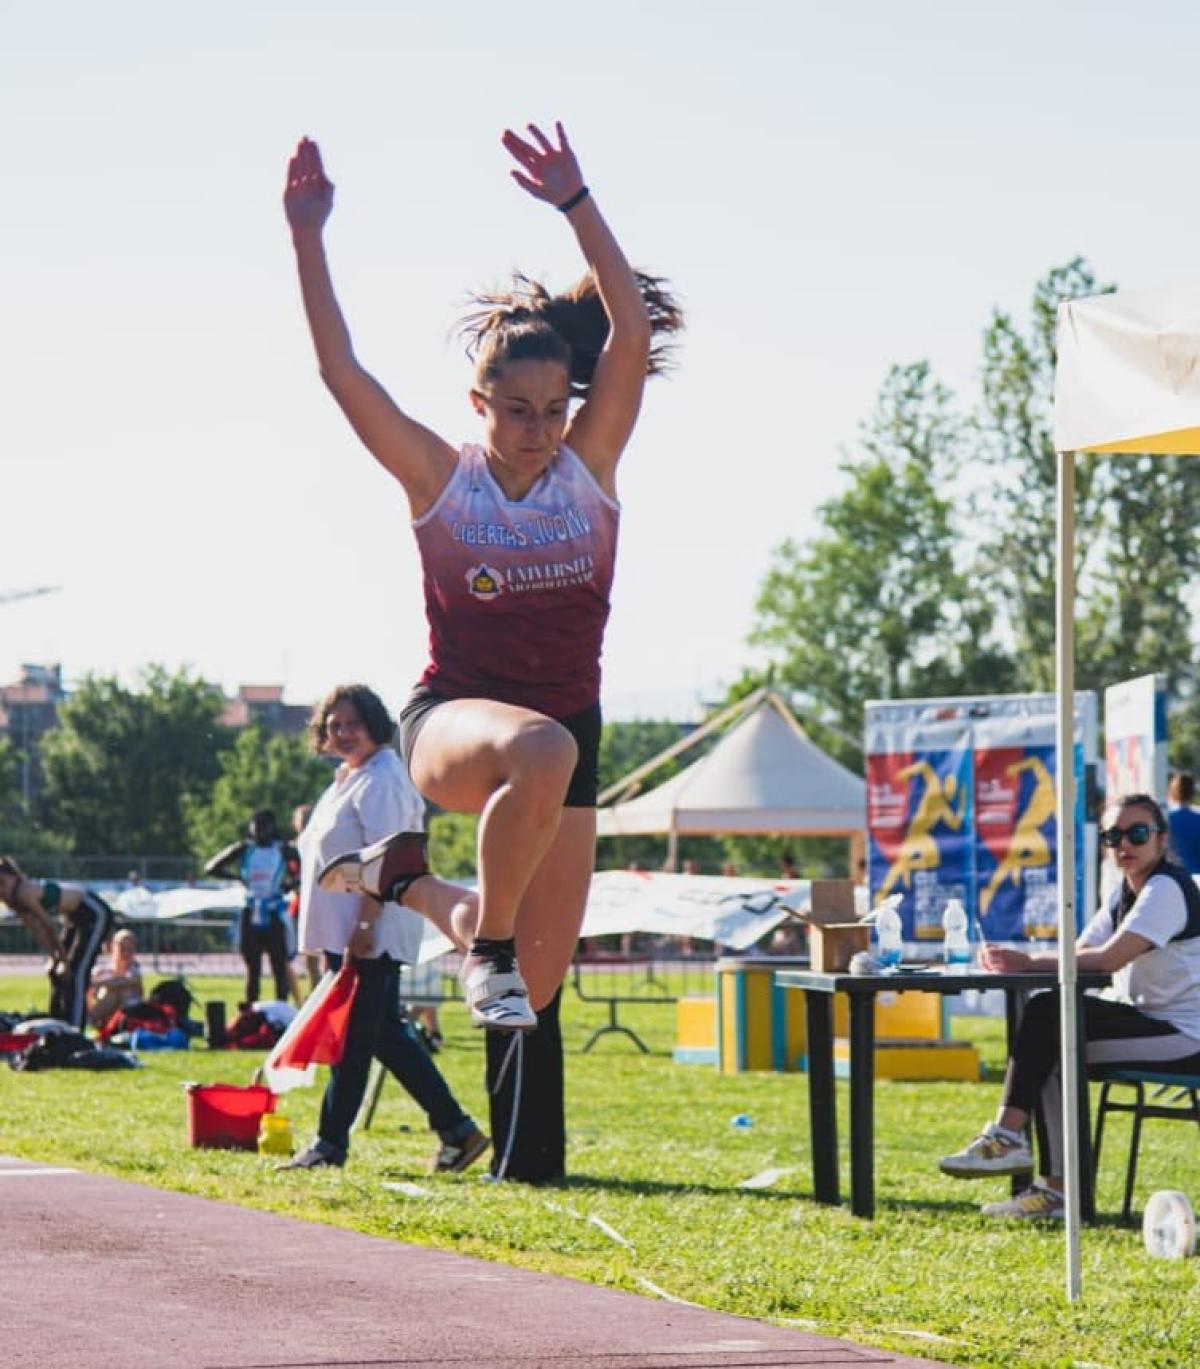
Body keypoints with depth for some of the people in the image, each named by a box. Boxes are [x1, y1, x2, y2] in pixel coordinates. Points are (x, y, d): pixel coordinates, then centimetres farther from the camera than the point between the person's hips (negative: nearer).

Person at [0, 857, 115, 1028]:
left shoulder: (25, 893, -27)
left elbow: (50, 927, -22)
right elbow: (37, 931, 4)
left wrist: (63, 960, -14)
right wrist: (54, 957, -1)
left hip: (95, 913, -10)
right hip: (76, 918, 10)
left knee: (74, 973, -15)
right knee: (56, 972, 10)